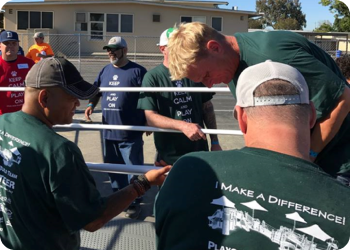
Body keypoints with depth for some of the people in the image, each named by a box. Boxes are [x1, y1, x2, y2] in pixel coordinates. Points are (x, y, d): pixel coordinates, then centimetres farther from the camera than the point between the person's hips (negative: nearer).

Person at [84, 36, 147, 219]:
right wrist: (91, 105, 3)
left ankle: (134, 203, 17)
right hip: (109, 132, 6)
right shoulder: (105, 71, 11)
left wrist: (148, 123, -12)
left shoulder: (137, 71, -8)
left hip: (131, 133, -6)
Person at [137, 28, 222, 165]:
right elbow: (150, 117, -15)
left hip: (200, 151, 4)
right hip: (169, 156, -3)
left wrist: (214, 141, 5)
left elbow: (207, 108, 9)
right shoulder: (152, 77, -10)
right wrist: (182, 125, -27)